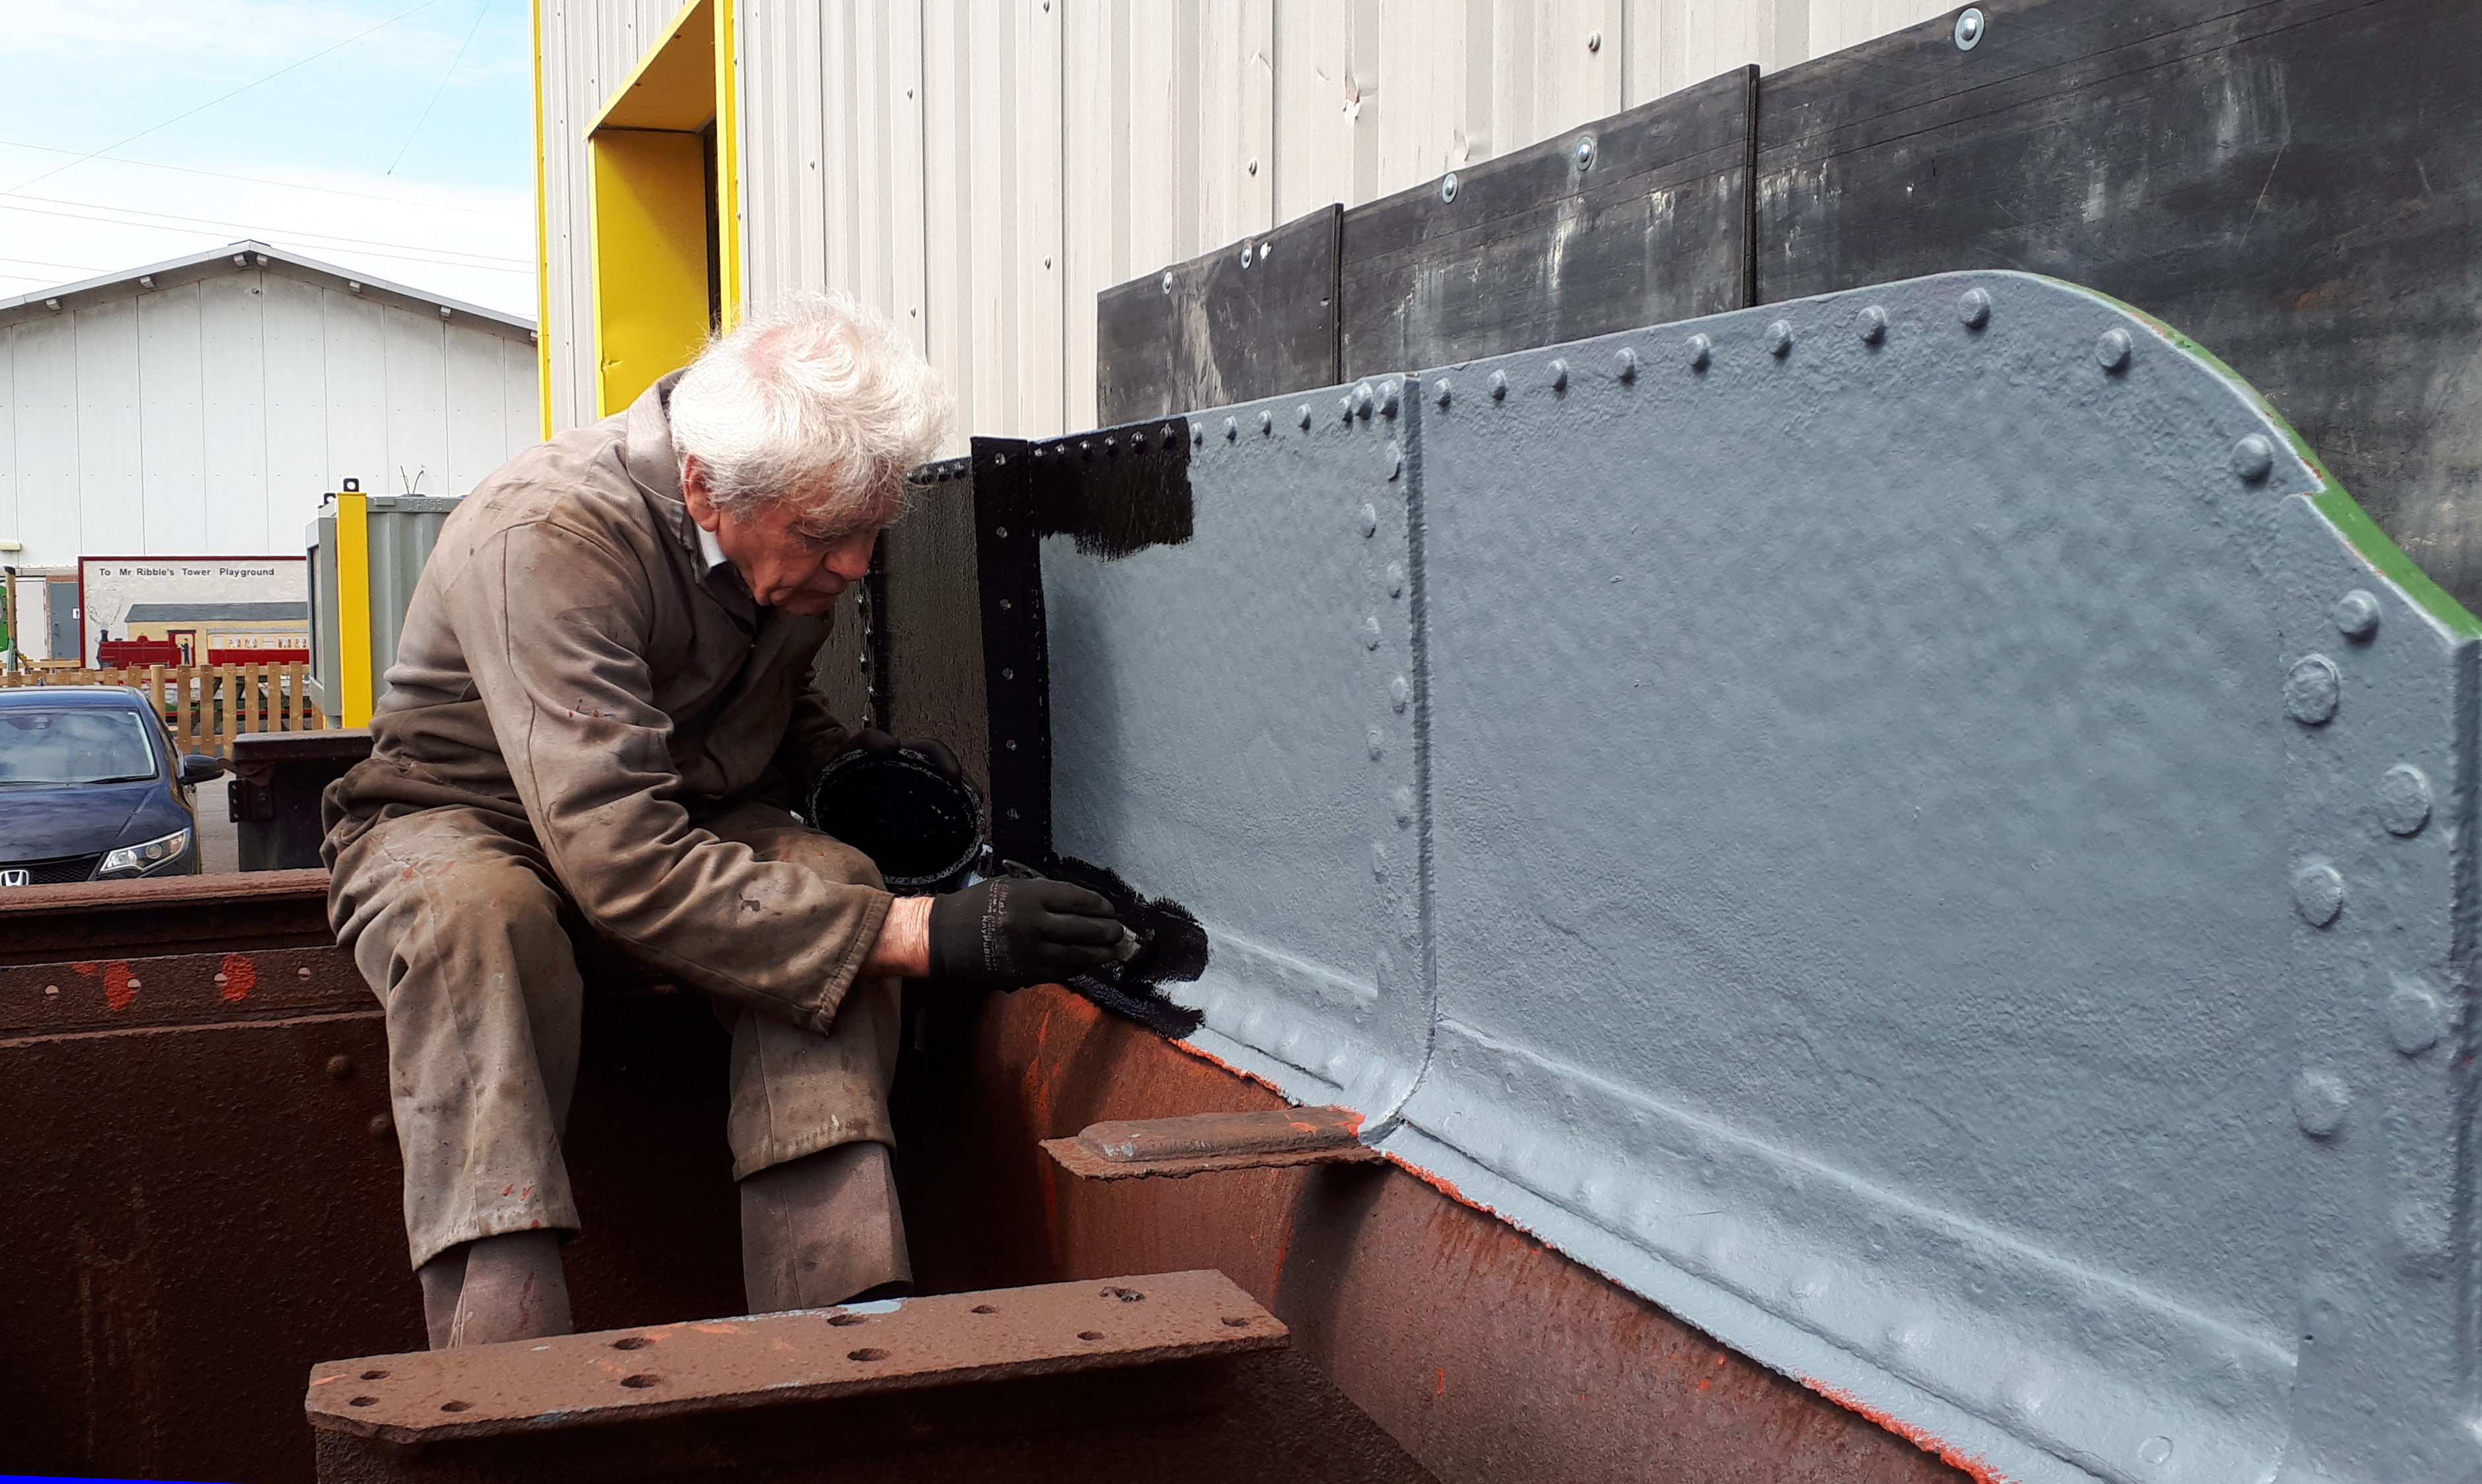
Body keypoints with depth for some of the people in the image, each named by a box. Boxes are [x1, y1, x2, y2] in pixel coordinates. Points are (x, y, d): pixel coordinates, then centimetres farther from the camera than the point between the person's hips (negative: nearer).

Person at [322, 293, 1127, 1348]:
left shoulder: (795, 532, -8)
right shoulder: (545, 538, -32)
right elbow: (621, 861, -41)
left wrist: (847, 761, -12)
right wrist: (914, 935, -46)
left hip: (687, 816, 5)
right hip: (461, 822, -5)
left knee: (828, 886, -28)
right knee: (475, 917, -41)